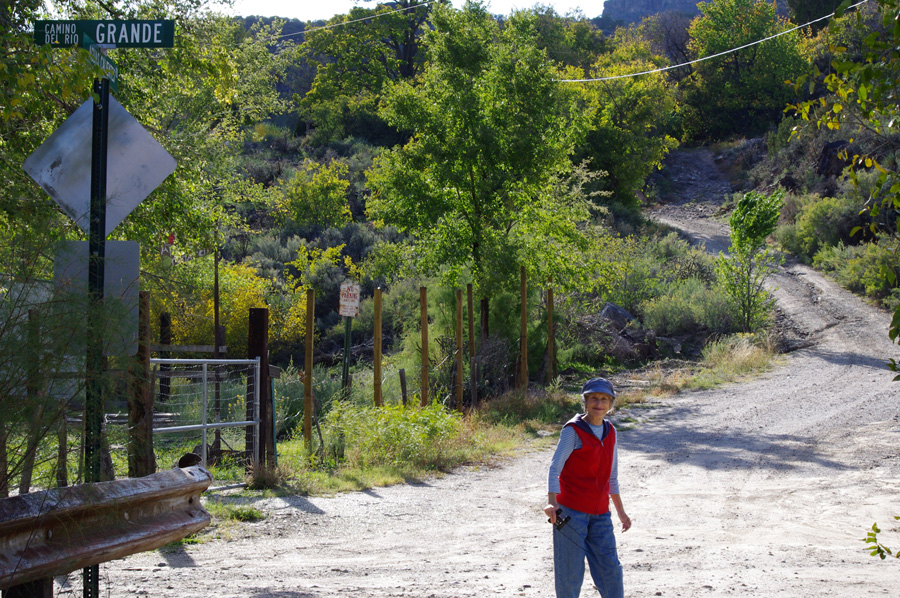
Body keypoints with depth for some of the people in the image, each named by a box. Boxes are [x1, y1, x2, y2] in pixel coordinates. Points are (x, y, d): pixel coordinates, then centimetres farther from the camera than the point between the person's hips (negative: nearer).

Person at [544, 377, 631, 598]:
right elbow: (555, 467, -14)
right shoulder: (573, 430, -7)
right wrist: (551, 501, -29)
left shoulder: (610, 432, 11)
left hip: (600, 513, 5)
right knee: (570, 572, -1)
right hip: (571, 511, -5)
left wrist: (620, 511, 23)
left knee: (611, 569, 4)